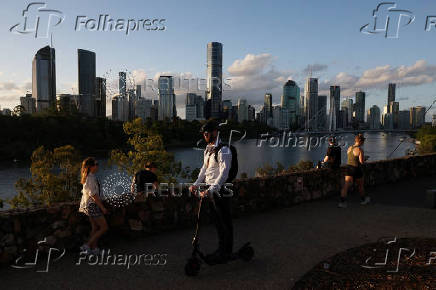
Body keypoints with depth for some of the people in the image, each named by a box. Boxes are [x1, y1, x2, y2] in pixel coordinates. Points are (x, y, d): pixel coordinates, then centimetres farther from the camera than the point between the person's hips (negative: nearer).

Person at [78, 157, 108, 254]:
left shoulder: (87, 177, 10)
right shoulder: (91, 178, -20)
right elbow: (93, 194, -22)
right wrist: (102, 207, -18)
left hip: (88, 205, 10)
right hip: (92, 205, -10)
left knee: (95, 228, 16)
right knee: (104, 227, -1)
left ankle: (94, 248, 23)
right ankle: (87, 246, 1)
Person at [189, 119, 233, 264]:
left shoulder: (223, 150, -16)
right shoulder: (208, 149, 13)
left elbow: (224, 174, -25)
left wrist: (210, 190, -32)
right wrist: (196, 184, 10)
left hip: (220, 190, -9)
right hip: (210, 189, 9)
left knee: (225, 222, 4)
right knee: (215, 220, 18)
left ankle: (226, 253, 18)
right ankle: (221, 249, 34)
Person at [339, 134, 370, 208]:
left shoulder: (349, 148, 5)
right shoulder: (360, 150, -16)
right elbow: (361, 162, -18)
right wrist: (364, 158, 4)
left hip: (349, 168, 5)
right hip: (357, 169, -5)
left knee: (346, 185, -1)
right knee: (360, 185, 16)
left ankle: (342, 201, -12)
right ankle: (364, 199, 37)